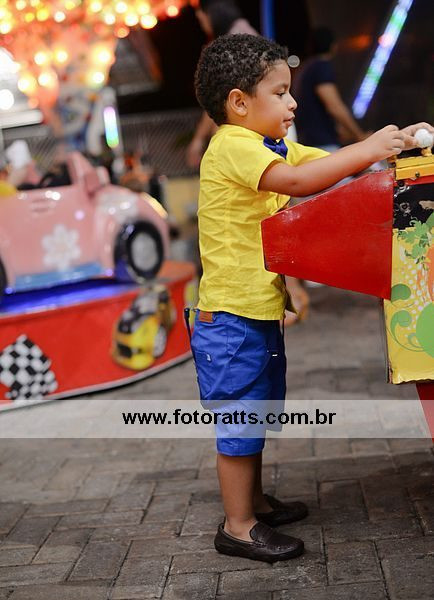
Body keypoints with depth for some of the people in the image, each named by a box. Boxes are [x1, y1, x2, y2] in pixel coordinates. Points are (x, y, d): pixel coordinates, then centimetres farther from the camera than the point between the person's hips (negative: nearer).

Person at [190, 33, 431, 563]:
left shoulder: (271, 145, 14)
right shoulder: (232, 146, -18)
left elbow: (326, 163, 9)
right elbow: (297, 180, -32)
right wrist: (368, 149, -29)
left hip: (259, 311, 10)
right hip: (231, 317, -10)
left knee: (255, 413, 20)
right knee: (239, 419, -1)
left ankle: (253, 500, 35)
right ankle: (238, 527, 10)